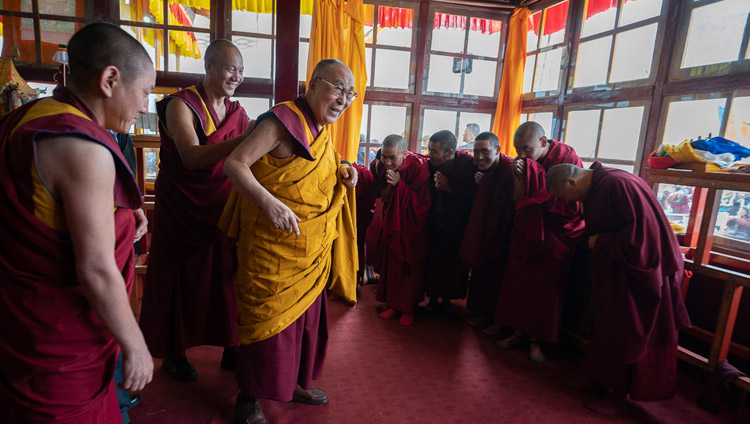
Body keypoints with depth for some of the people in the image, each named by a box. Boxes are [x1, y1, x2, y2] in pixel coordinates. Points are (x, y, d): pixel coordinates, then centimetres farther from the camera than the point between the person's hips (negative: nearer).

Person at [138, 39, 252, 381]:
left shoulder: (237, 112, 7)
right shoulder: (181, 104, -11)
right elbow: (191, 157, -27)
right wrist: (243, 140, -37)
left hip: (222, 209, 4)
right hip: (183, 209, -4)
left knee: (225, 276, 7)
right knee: (180, 279, 8)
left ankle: (231, 348, 23)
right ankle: (174, 353, 27)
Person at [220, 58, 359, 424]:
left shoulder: (322, 130, 10)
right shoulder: (283, 119, -15)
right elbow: (234, 164, -21)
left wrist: (342, 176, 2)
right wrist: (269, 203, -36)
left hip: (311, 249, 8)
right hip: (273, 245, -8)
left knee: (306, 315, 19)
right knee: (269, 320, 4)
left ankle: (293, 383, 40)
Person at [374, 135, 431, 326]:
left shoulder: (418, 168, -23)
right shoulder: (382, 167, -8)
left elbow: (422, 204, -24)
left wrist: (400, 184, -30)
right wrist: (387, 186, -13)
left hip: (412, 227, -4)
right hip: (391, 224, 5)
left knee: (410, 268, 5)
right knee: (390, 264, 10)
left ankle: (408, 309, 22)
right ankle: (393, 304, 27)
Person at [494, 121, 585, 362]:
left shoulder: (567, 158, -13)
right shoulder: (523, 163, 1)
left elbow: (570, 204, -17)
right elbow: (516, 202, 4)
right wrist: (519, 178, -12)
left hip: (555, 236, -4)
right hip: (526, 233, 5)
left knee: (545, 287, 3)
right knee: (518, 282, 7)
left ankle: (536, 339, 17)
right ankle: (519, 331, 22)